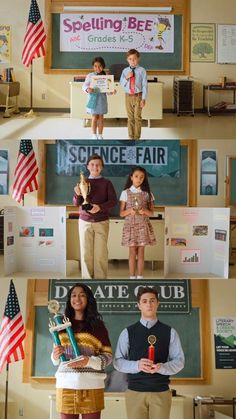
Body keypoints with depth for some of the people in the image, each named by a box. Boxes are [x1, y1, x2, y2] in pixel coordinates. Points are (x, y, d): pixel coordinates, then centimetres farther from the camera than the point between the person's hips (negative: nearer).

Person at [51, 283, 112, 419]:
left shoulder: (97, 324, 3)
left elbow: (108, 355, 2)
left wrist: (89, 361, -15)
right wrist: (56, 356, -5)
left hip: (91, 385, -2)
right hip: (66, 384, 2)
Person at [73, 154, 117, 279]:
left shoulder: (106, 183, 4)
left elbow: (113, 200, -3)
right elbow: (76, 203, 6)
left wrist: (100, 207, -20)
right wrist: (78, 194, -16)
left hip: (102, 222, -1)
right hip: (85, 222, 2)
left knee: (101, 253, -1)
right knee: (86, 252, 2)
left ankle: (101, 278, 5)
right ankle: (87, 278, 9)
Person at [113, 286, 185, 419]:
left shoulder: (170, 332, 5)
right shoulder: (128, 332, 5)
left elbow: (179, 361, 3)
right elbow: (118, 361, 2)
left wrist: (161, 367, -16)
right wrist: (137, 365, -17)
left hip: (161, 392, 0)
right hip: (135, 392, 0)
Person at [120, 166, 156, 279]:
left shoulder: (147, 193, 4)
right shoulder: (125, 193, 0)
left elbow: (151, 213, 5)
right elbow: (121, 213, 1)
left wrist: (145, 211, -16)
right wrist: (129, 211, -19)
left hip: (143, 225, 1)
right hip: (130, 225, -1)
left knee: (141, 252, 3)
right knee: (132, 252, 0)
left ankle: (140, 277, 9)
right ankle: (132, 277, 7)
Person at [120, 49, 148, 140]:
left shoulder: (142, 70, -5)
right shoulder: (125, 71, 5)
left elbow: (144, 85, -5)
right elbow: (122, 84, 6)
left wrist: (143, 99, -9)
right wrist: (126, 78, -12)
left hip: (138, 96, -3)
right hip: (128, 96, 3)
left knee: (137, 117, 1)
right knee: (130, 117, 10)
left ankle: (137, 137, 10)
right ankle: (131, 136, 20)